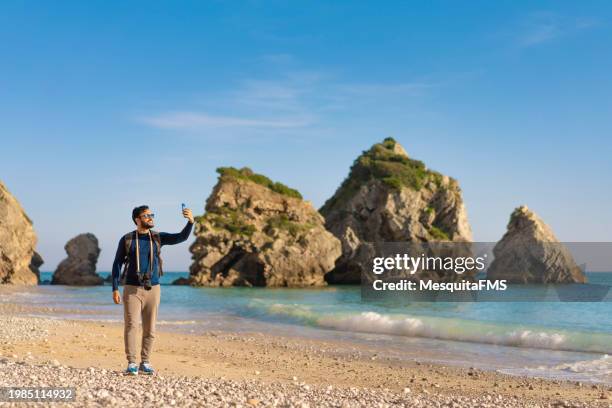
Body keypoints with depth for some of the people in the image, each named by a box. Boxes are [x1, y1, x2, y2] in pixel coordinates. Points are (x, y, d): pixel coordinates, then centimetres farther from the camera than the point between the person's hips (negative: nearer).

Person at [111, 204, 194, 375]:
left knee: (149, 328, 4)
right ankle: (131, 364, 0)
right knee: (131, 326, -8)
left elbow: (182, 237, -7)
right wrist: (115, 289, -6)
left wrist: (190, 221, -25)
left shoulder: (158, 237, 5)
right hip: (132, 289, -2)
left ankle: (145, 363, 15)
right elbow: (117, 264, 2)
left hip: (152, 289, 2)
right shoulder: (126, 239, 0)